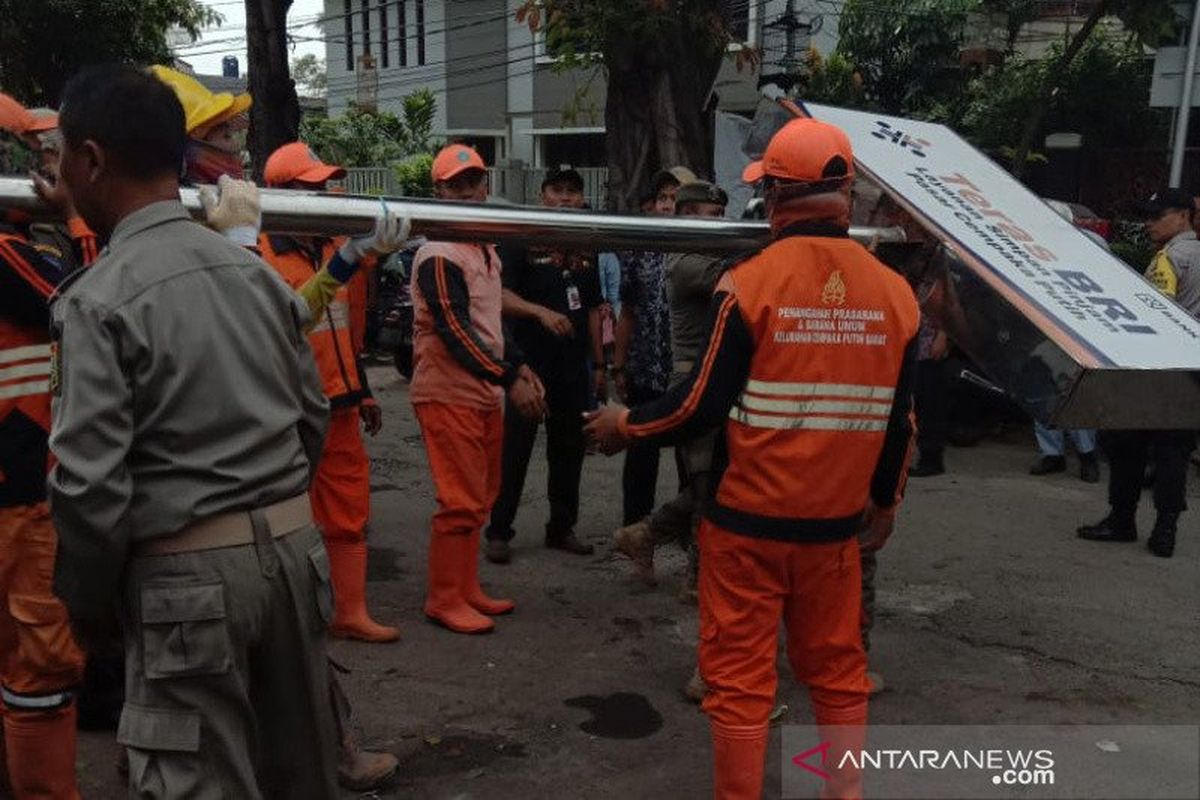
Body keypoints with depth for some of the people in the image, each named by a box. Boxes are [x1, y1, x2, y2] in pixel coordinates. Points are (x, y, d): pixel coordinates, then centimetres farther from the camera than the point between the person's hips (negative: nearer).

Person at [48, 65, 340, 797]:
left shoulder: (98, 299, -12)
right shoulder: (260, 272, 5)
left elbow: (91, 482, -15)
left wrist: (86, 603, 1)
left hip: (188, 572, -6)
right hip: (293, 544, 6)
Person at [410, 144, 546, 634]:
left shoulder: (485, 249, 15)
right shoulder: (440, 255, -14)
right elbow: (456, 332, -21)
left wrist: (520, 367, 13)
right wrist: (509, 380, -21)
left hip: (485, 393, 9)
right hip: (449, 396, -9)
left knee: (480, 498, 15)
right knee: (461, 501, -5)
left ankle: (467, 590, 27)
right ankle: (444, 601, 9)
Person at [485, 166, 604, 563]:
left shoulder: (586, 248, 14)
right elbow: (501, 294, -15)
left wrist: (598, 363, 14)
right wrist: (541, 312, -32)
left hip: (574, 366, 5)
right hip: (530, 361, -5)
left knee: (569, 449, 11)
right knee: (515, 449, -1)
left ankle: (562, 528, 23)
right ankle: (499, 531, 9)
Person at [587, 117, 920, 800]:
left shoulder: (750, 283, -14)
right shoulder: (896, 292, 0)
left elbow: (702, 403, -12)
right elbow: (900, 420, 7)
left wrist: (625, 426, 5)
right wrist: (886, 499, 22)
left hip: (749, 519, -4)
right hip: (837, 521, 4)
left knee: (740, 675, 8)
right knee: (837, 668, 19)